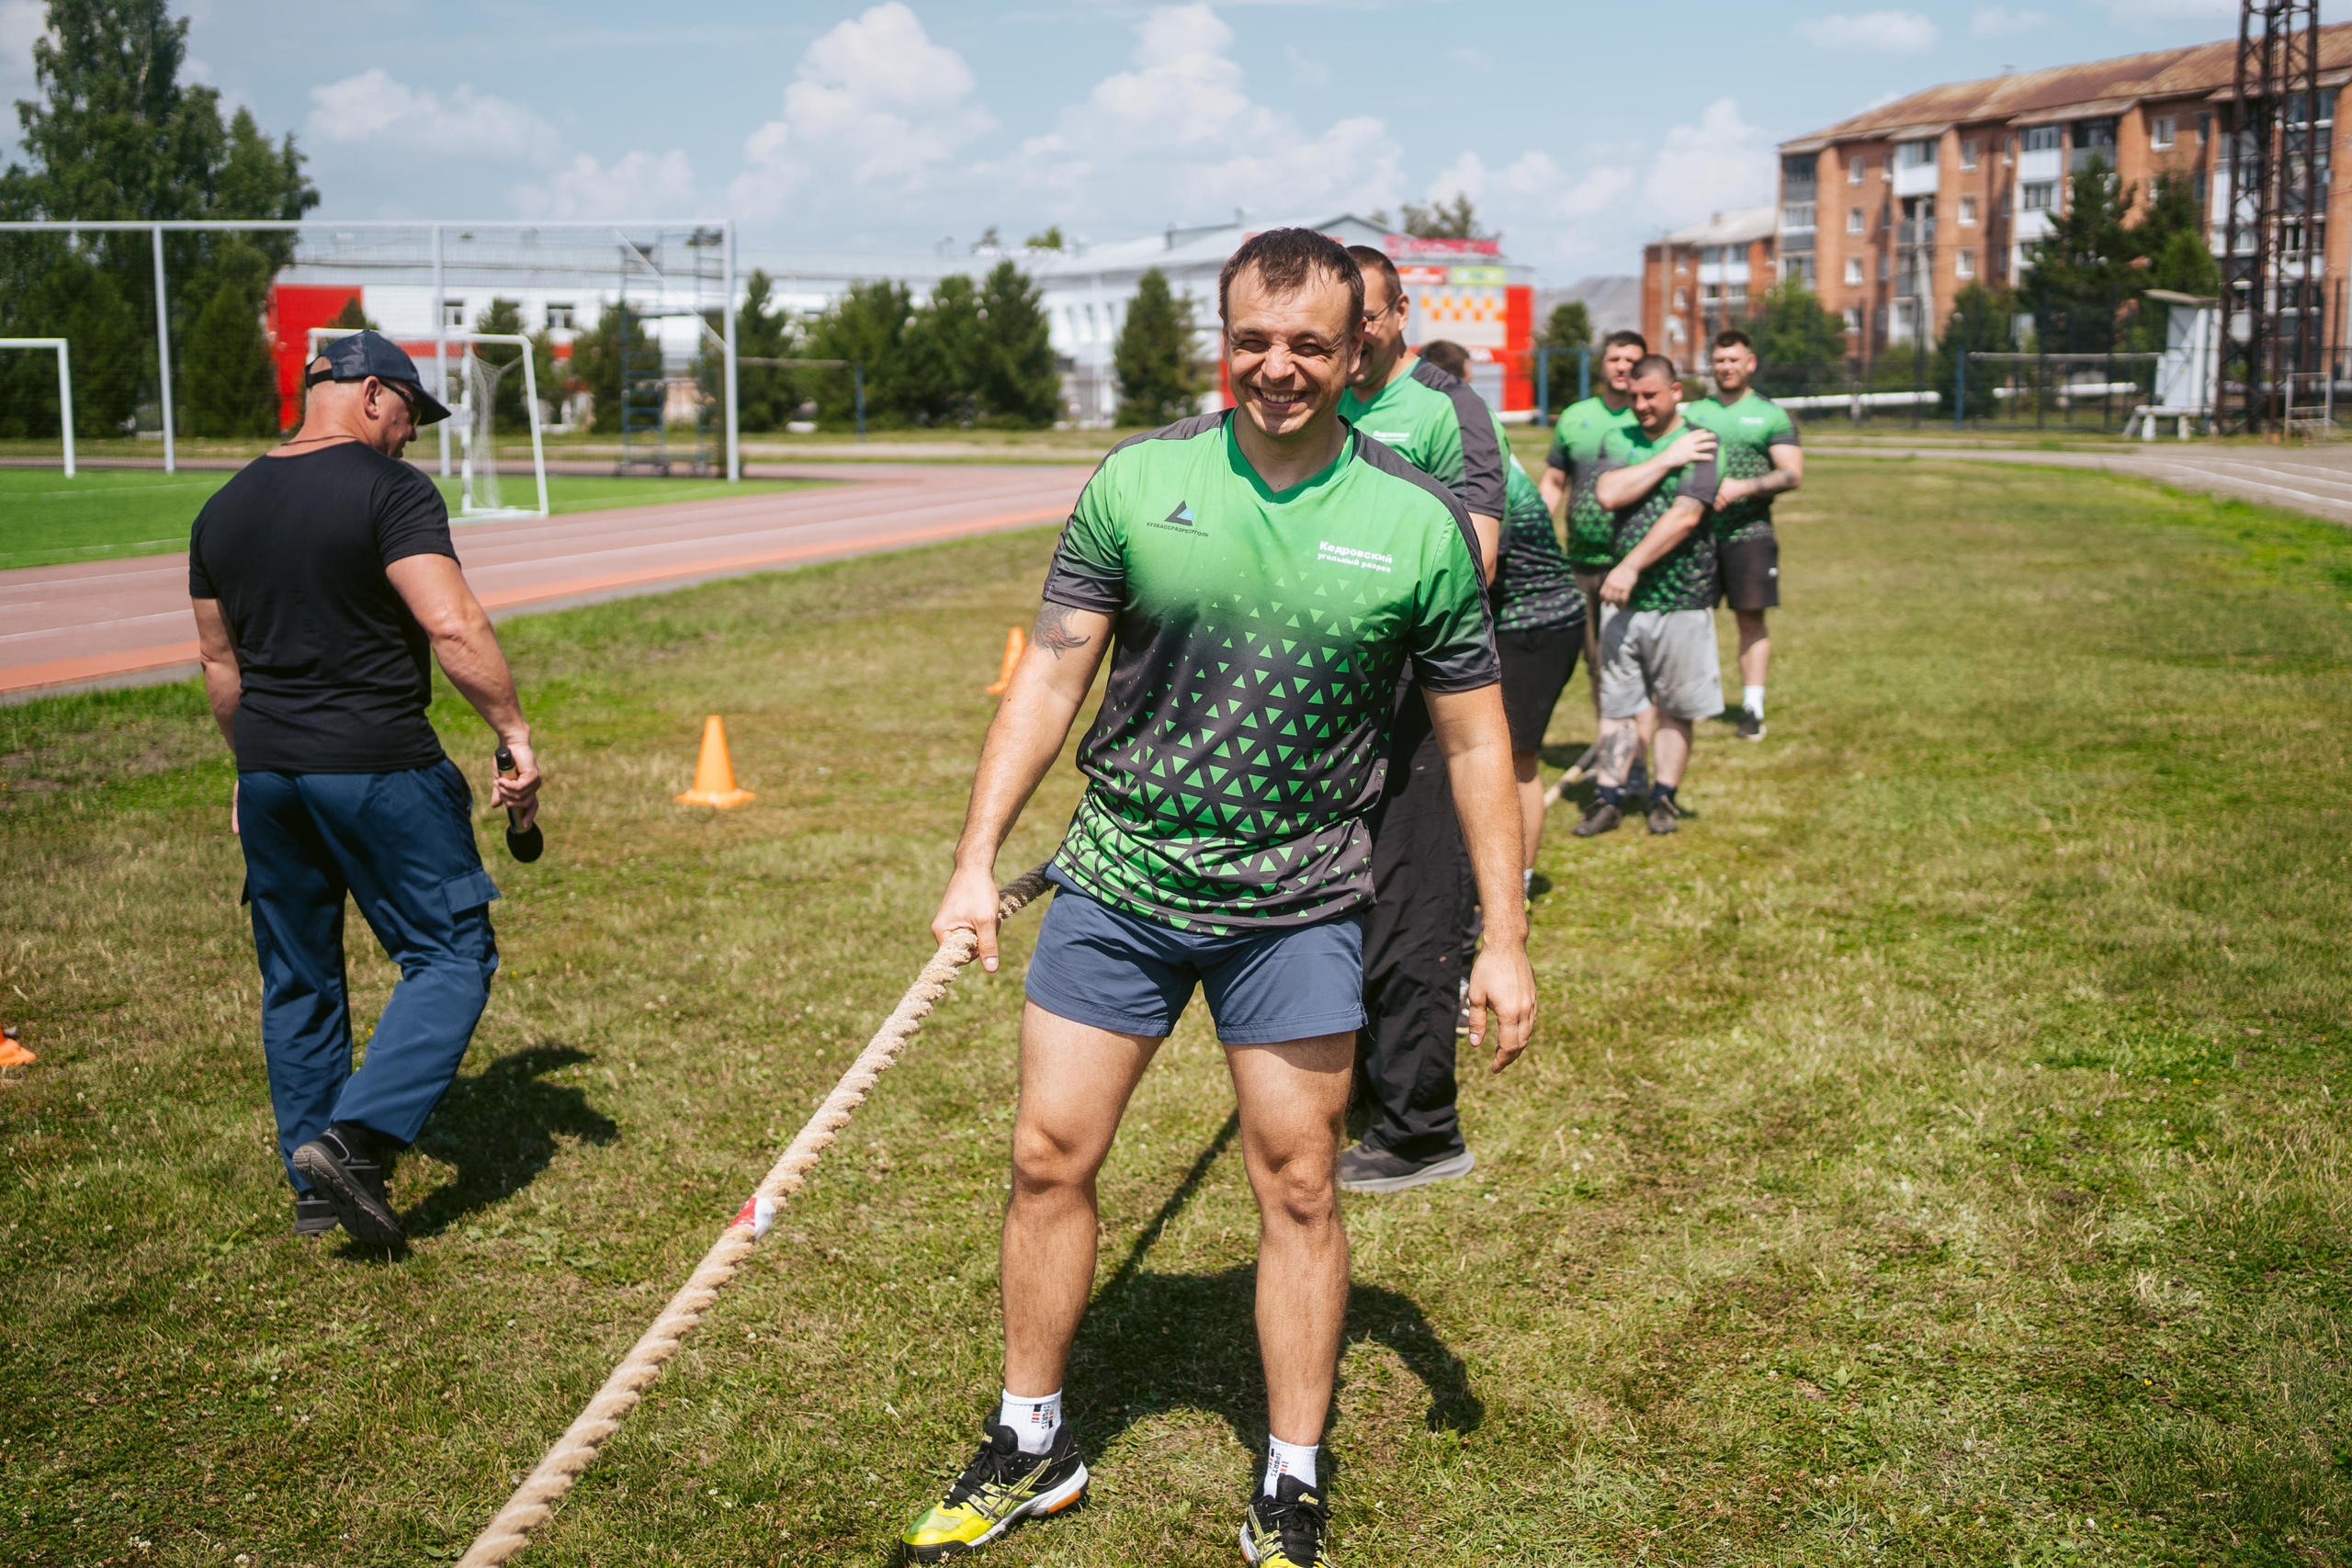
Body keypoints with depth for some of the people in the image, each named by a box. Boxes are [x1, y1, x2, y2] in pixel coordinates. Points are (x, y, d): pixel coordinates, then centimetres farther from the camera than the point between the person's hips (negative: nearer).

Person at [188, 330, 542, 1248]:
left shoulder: (224, 507, 12)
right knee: (451, 955, 2)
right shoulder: (389, 490, -11)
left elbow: (218, 659, 18)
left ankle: (313, 1183, 22)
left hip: (268, 768, 7)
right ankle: (357, 1137, -13)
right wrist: (514, 734, -16)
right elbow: (452, 627, -21)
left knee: (298, 977, 16)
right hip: (378, 769, -7)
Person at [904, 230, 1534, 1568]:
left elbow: (1475, 739, 0)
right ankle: (1031, 1443, 28)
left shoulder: (1420, 524, -6)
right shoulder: (1138, 482, -4)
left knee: (1298, 1185, 4)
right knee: (1050, 1159, 6)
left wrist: (1506, 936, -2)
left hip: (1299, 907, -1)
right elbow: (1052, 674, 0)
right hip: (1118, 880, 1)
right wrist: (978, 858, -5)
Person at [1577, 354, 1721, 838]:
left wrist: (1630, 566, -18)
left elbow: (1685, 516, -16)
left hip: (1680, 598, -4)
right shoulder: (1619, 442, 10)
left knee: (1674, 707, 5)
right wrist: (1668, 459, -12)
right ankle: (1609, 798, 11)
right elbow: (1609, 494, -9)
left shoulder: (1698, 444, -5)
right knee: (1616, 702, 6)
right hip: (1623, 597, 4)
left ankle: (1663, 798, 17)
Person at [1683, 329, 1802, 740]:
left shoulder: (1771, 415, 4)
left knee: (1751, 617, -3)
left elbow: (1792, 474, -4)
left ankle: (1752, 708, 0)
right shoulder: (1693, 412, 14)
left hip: (1748, 531, -3)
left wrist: (1743, 488, -17)